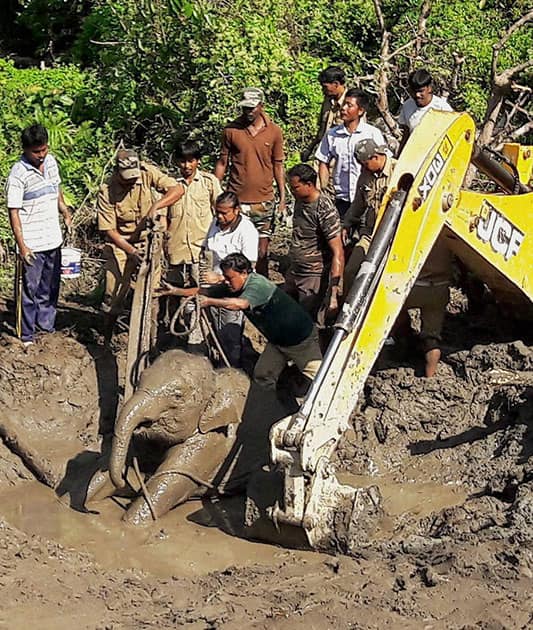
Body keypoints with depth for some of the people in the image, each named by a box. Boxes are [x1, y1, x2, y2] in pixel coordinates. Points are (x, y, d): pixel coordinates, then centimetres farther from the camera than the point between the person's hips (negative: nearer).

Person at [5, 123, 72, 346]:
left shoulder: (51, 161, 2)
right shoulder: (18, 174, -19)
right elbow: (13, 212, -18)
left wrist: (66, 213, 22)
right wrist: (21, 246, -20)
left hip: (53, 240, 7)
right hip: (32, 245, -7)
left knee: (50, 288, 18)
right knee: (30, 290, 2)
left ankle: (46, 327, 33)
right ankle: (27, 336, 13)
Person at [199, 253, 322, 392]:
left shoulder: (258, 284, -31)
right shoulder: (237, 288, -2)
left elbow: (240, 304, -48)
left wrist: (209, 301, -45)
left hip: (301, 338, -8)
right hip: (277, 340, 8)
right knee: (261, 375, 5)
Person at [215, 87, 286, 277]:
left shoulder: (274, 131, 2)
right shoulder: (231, 130, 0)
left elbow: (278, 165, 8)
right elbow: (222, 162, 7)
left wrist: (283, 197, 4)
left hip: (264, 202, 1)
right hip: (236, 201, 0)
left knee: (262, 252, 5)